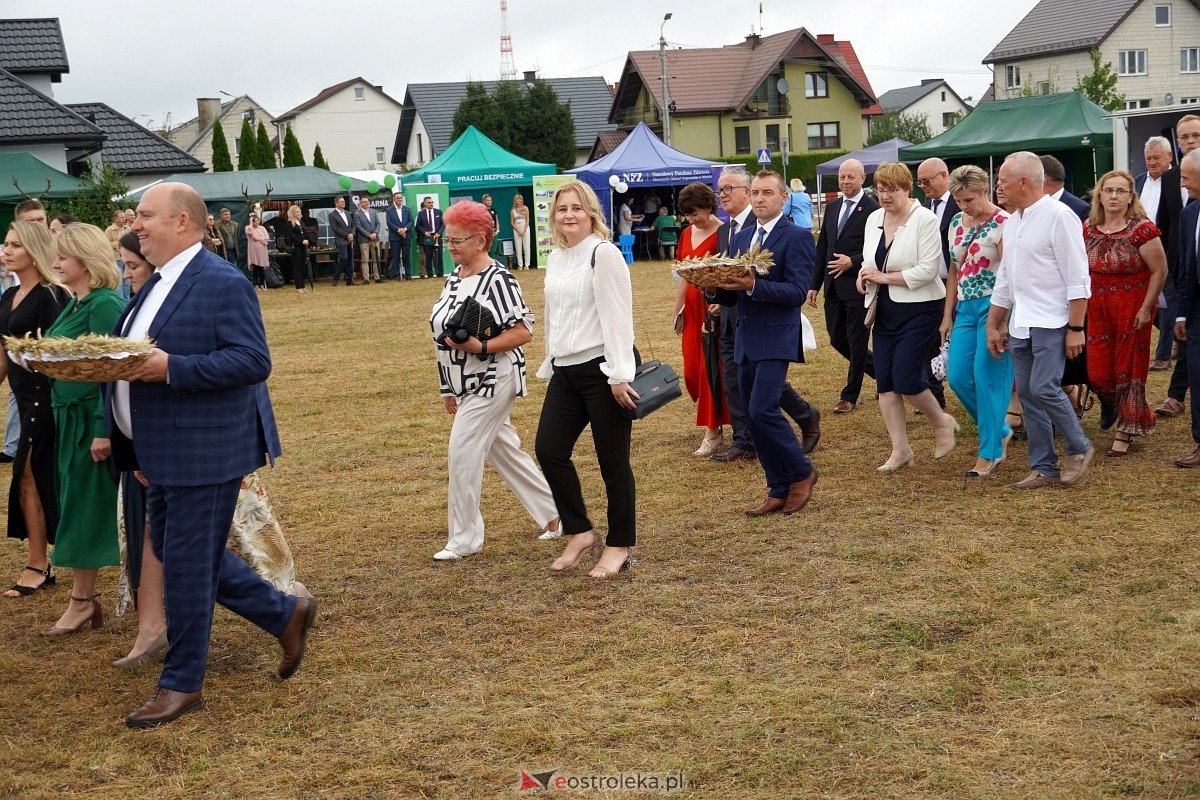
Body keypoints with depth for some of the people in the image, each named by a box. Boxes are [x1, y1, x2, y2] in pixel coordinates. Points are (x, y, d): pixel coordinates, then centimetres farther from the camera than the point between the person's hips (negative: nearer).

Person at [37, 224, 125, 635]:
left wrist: (103, 430, -23)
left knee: (83, 508, -1)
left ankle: (81, 602, 9)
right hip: (68, 415, 9)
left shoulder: (105, 305, -17)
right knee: (75, 506, 14)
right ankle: (84, 598, 24)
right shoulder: (74, 304, 12)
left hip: (91, 418, -9)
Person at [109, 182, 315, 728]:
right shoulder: (157, 285, 14)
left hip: (204, 452, -10)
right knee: (184, 555, 16)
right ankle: (287, 614, 30)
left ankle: (182, 684, 14)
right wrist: (115, 365, 3)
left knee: (187, 564, 0)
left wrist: (170, 368, -27)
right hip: (161, 454, 10)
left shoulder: (223, 283, -15)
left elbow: (254, 360, -22)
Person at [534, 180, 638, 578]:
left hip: (601, 370, -8)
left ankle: (619, 545, 14)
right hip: (565, 372, 8)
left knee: (613, 460, 1)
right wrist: (549, 364, 20)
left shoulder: (603, 254, -10)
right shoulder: (555, 259, 14)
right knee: (549, 449, 2)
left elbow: (617, 316, -16)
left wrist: (619, 375, -19)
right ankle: (579, 532, 17)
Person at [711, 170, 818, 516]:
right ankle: (779, 490, 17)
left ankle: (802, 472, 4)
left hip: (776, 339, -7)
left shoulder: (797, 237, -6)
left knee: (762, 410, -17)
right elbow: (731, 298, 15)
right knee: (754, 417, 8)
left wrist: (753, 285, -26)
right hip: (745, 341, 7)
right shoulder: (740, 238, 16)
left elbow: (797, 292, -16)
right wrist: (715, 287, -7)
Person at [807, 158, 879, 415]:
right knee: (837, 339, 12)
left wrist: (852, 261, -20)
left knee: (857, 341, 3)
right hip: (833, 287, 7)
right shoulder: (832, 208, 12)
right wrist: (814, 285, 10)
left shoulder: (872, 209, -10)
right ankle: (879, 369, 33)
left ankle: (849, 396, 13)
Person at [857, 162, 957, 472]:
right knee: (885, 382, 4)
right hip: (884, 310, 7)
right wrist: (864, 273, -4)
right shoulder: (874, 218, 8)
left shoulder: (925, 219, -13)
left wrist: (884, 276, -17)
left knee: (906, 379, -11)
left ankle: (942, 422, 18)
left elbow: (928, 270, -18)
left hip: (918, 309, -7)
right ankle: (900, 450, 14)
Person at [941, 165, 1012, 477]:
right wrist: (947, 314, 14)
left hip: (994, 308, -7)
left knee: (987, 378, -6)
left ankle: (990, 451, 6)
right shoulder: (957, 223, 11)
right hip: (965, 309, 7)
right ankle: (999, 431, 25)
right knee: (958, 377, 3)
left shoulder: (1002, 224, -11)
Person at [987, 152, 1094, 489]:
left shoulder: (1058, 215, -11)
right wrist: (994, 326, 19)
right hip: (1020, 324, 8)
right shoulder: (1012, 222, 14)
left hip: (1051, 323, -8)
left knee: (1043, 388, -14)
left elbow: (1077, 278, -13)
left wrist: (1076, 328, -15)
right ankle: (1044, 468, 14)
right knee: (1027, 394, 6)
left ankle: (1078, 448, 9)